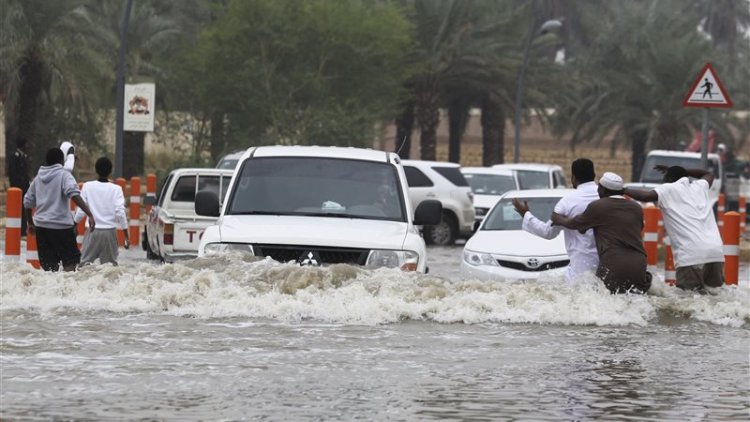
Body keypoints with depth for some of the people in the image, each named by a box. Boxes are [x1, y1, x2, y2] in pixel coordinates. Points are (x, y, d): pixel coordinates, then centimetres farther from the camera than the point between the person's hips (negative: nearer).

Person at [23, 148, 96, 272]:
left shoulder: (38, 178, 13)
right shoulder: (63, 175, -5)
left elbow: (27, 202, 18)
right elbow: (74, 194, -22)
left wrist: (30, 223, 32)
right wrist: (89, 214, -29)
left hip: (41, 225, 5)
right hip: (61, 225, -5)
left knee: (49, 266, 8)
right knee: (70, 262, 0)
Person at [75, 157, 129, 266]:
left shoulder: (88, 186, -1)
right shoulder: (116, 189, -3)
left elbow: (81, 211, 0)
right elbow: (120, 213, -8)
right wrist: (126, 236, -4)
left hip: (92, 231, 0)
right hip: (110, 231, 0)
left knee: (84, 262, 2)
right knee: (110, 264, 8)